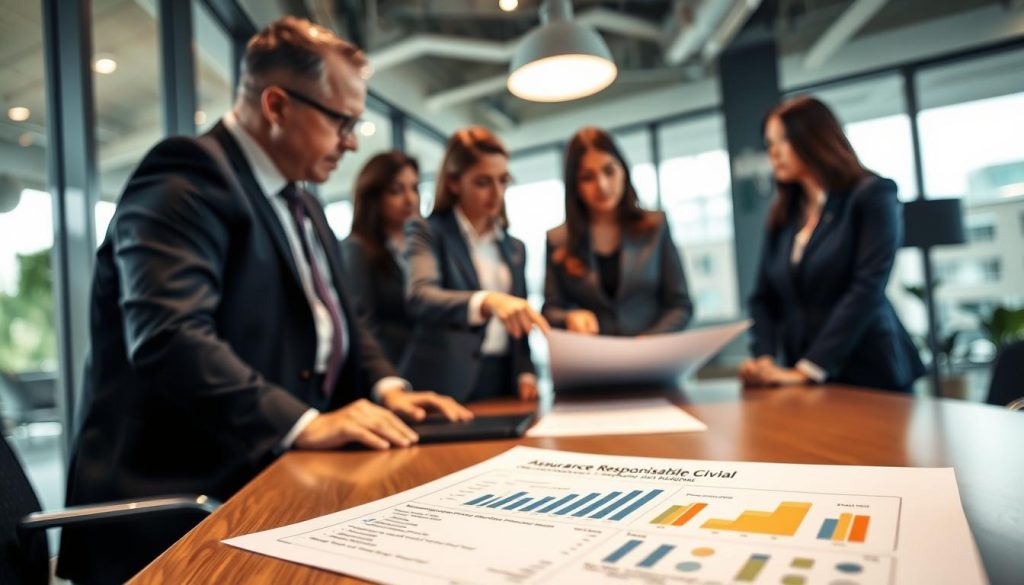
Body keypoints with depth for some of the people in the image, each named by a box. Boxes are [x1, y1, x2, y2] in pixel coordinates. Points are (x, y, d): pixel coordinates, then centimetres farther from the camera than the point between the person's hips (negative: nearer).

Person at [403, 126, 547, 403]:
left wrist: (526, 374, 0)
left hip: (504, 384, 4)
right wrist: (486, 302, -36)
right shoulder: (427, 231, -2)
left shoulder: (515, 247, 14)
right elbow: (419, 297, -20)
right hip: (445, 387, -4)